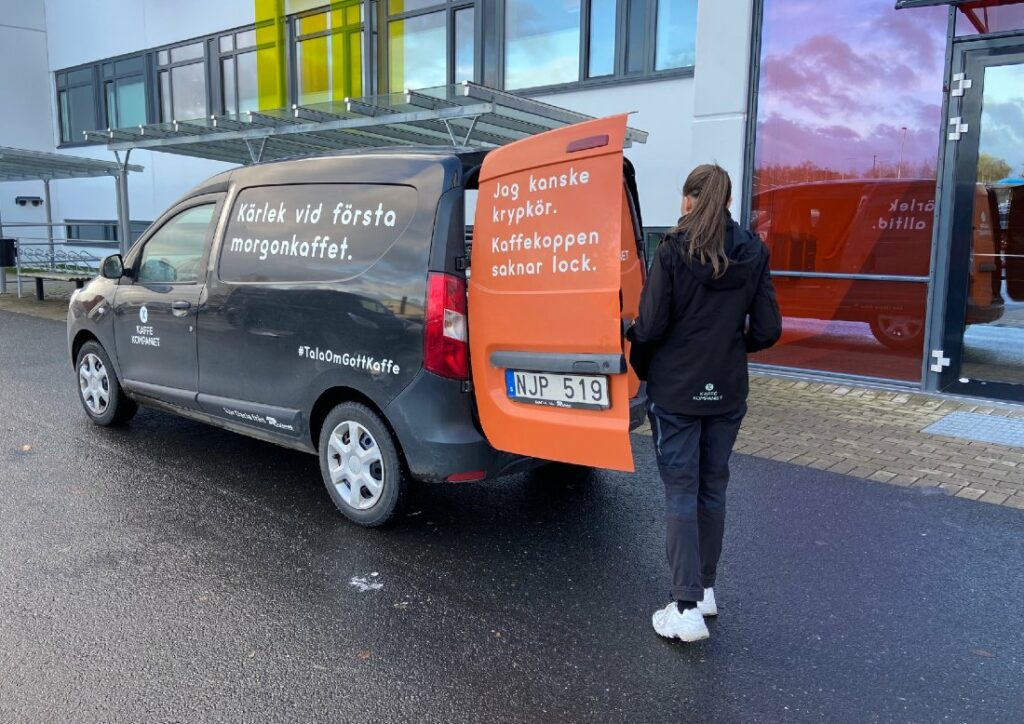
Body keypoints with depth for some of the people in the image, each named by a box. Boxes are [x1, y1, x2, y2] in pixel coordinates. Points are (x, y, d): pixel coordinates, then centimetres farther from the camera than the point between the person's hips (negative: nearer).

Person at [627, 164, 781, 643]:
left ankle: (687, 607, 4)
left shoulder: (673, 252, -13)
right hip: (727, 393, 4)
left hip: (676, 392, -4)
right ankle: (705, 589, 30)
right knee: (712, 489, 17)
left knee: (680, 493, 2)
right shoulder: (754, 254, 0)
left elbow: (650, 326, -15)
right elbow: (766, 331, -1)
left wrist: (632, 334, 8)